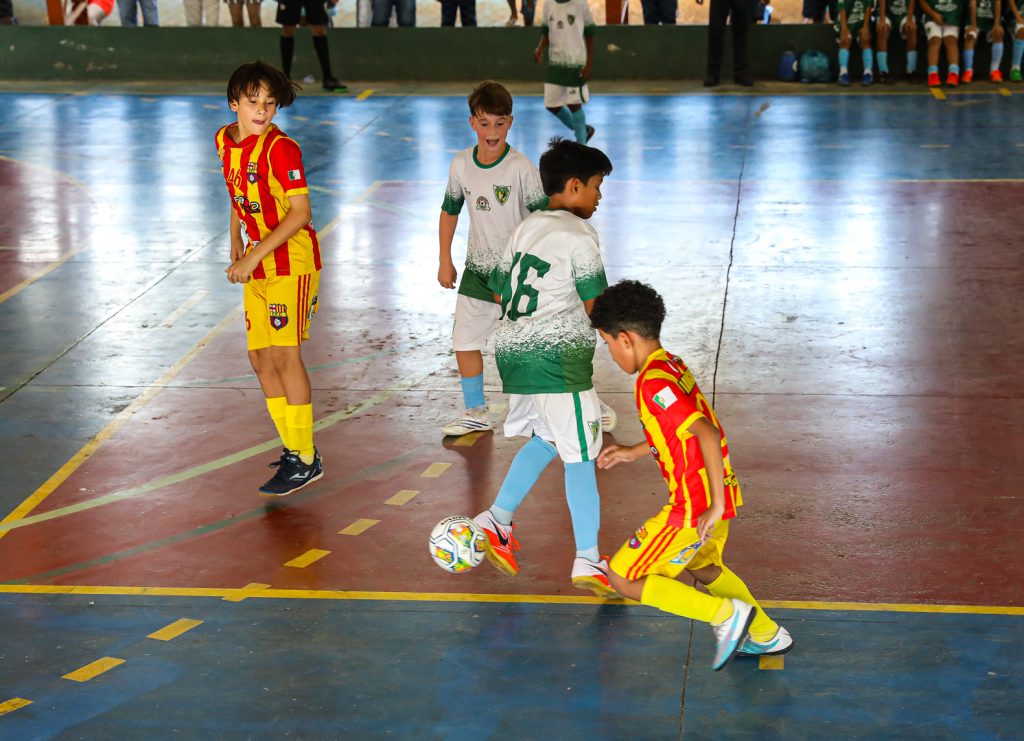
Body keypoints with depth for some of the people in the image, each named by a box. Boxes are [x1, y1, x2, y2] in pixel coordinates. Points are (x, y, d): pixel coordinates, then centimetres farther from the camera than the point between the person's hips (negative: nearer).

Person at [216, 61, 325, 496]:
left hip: (291, 263, -8)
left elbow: (300, 212, -19)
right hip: (257, 267, 8)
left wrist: (255, 255, -22)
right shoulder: (224, 141, 6)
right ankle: (294, 447, 22)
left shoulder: (280, 149, -17)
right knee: (260, 358, 9)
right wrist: (236, 245, 11)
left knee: (284, 356, -10)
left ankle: (305, 459, -2)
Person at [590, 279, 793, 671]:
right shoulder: (673, 365, 9)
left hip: (693, 508, -10)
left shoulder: (653, 383, -21)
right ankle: (766, 635, 41)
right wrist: (633, 452, 23)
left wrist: (716, 505, -28)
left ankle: (727, 614, -2)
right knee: (702, 566, 34)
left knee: (624, 580, 0)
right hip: (714, 496, 10)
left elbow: (707, 433, -30)